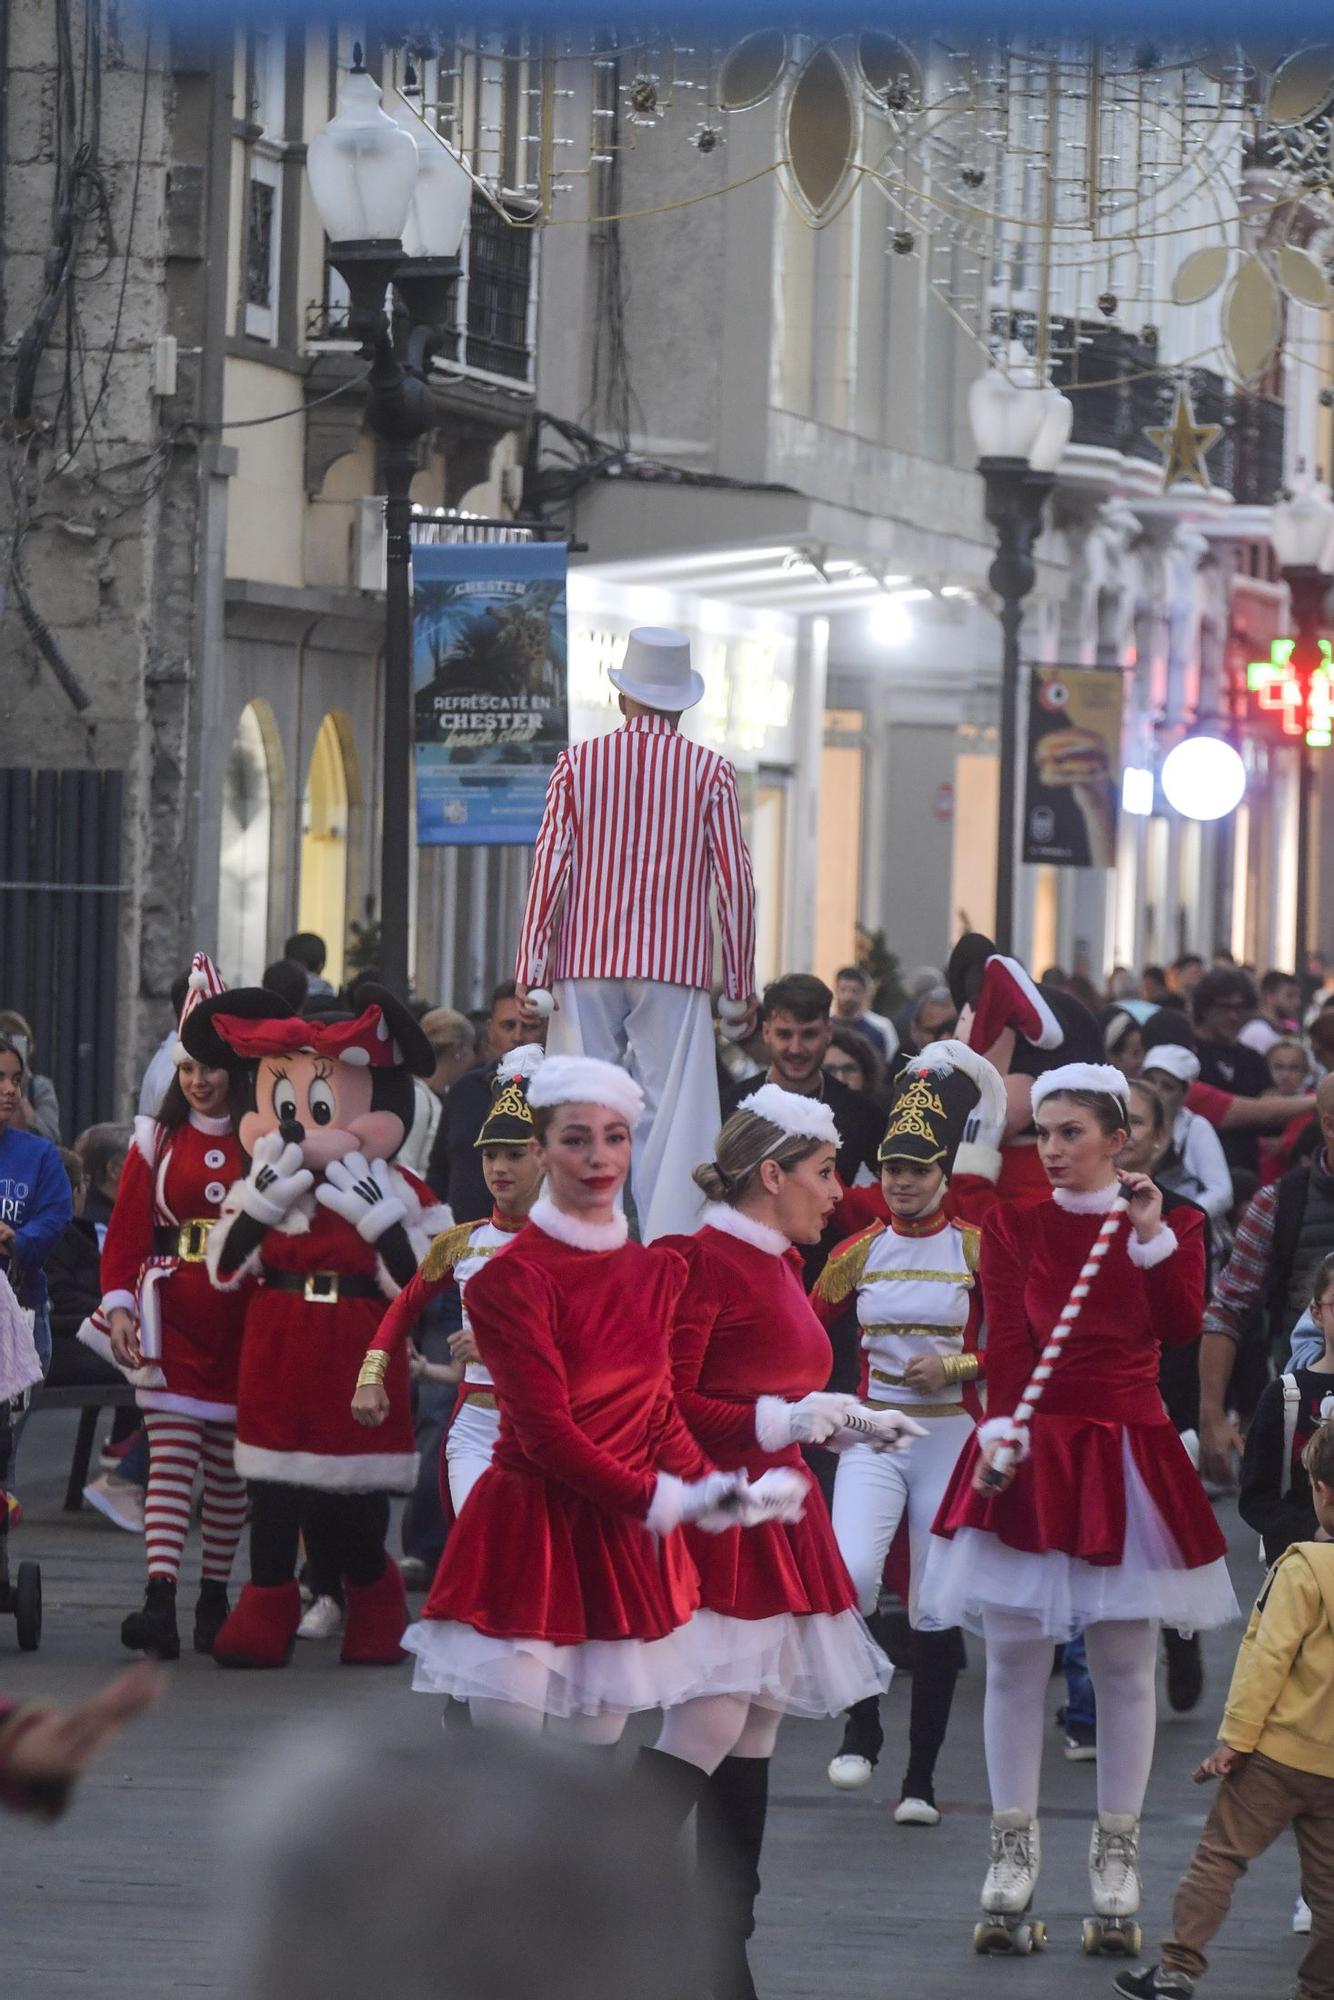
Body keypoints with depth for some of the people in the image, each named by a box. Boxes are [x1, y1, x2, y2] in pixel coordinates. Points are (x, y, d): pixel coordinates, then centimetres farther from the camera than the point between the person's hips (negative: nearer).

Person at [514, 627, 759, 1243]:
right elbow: (733, 880, 0)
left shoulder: (578, 763, 4)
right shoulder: (710, 771, 1)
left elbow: (549, 865, 0)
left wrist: (530, 972, 3)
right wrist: (740, 985, 6)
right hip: (674, 963, -1)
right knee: (670, 1116, -2)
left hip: (586, 961, 1)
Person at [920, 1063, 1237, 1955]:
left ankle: (1117, 1857, 12)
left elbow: (1182, 1327, -11)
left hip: (1127, 1456, 0)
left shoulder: (1171, 1225, 4)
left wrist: (1152, 1236, -18)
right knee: (1014, 1655, -1)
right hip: (1031, 1449, 0)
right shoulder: (1014, 1226, 5)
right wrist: (1003, 1430, -17)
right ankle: (1013, 1856, 7)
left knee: (1125, 1662, 3)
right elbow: (1007, 1341, -3)